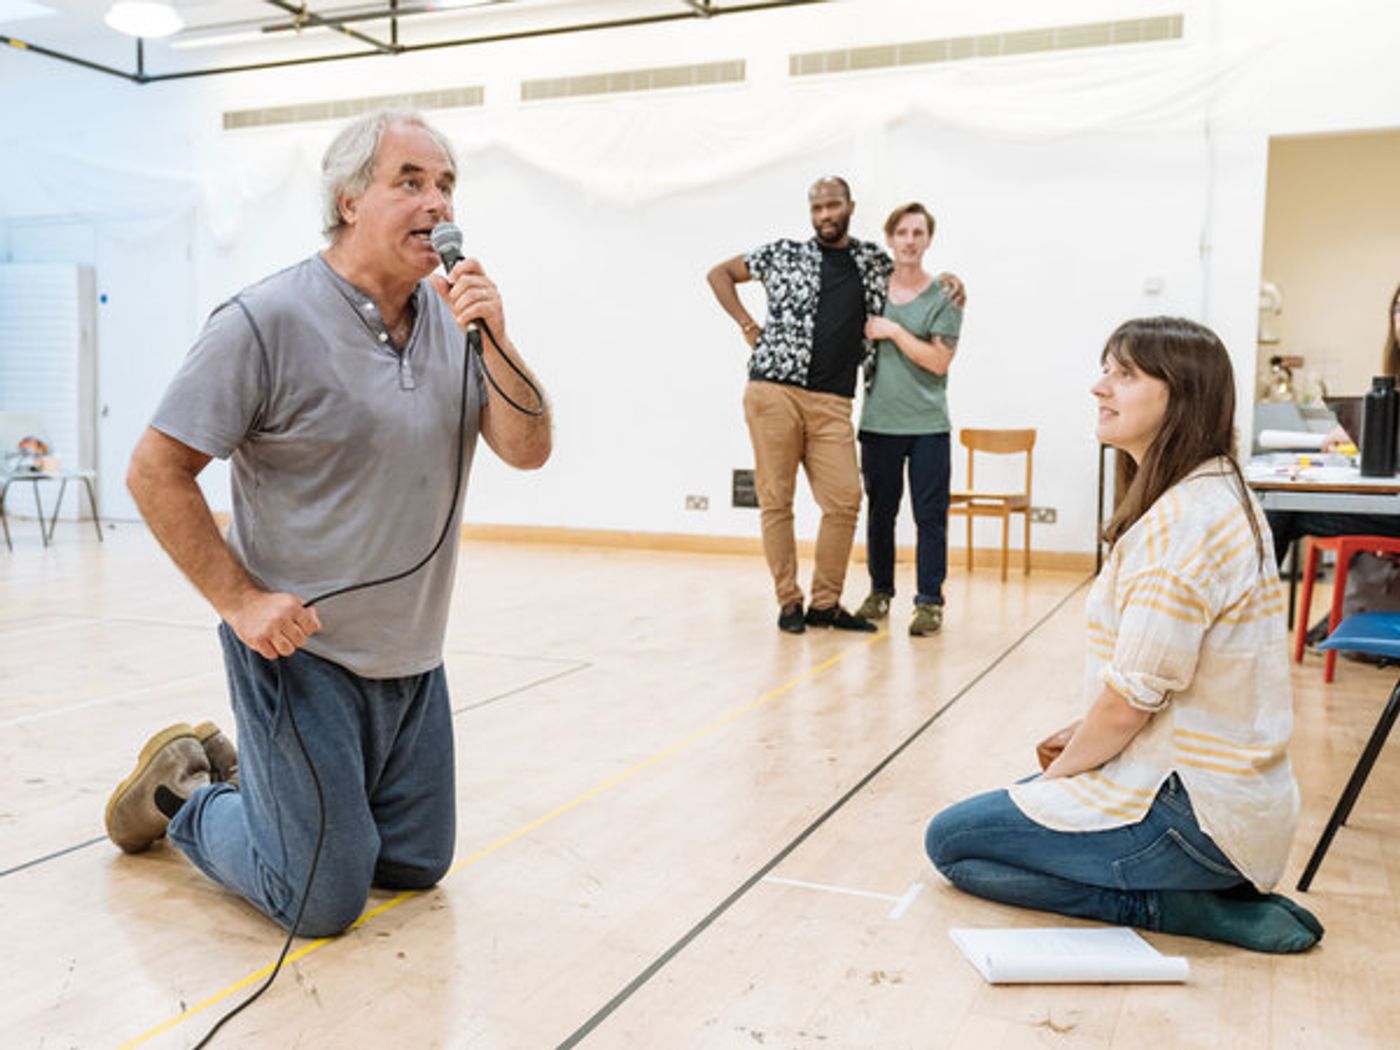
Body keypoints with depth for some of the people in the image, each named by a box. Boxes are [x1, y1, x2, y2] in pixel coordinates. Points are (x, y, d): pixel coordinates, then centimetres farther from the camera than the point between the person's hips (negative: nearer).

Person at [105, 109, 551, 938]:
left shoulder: (453, 321, 1)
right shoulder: (268, 323, -16)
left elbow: (527, 450, -6)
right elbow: (156, 472, -13)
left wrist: (495, 340, -20)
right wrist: (239, 601, -17)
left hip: (415, 660, 7)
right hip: (303, 652, -6)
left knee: (417, 866, 20)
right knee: (325, 904, 1)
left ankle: (235, 767, 37)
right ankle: (180, 794, 26)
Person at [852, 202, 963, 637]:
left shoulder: (944, 296, 0)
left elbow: (939, 361, -8)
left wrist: (894, 331, -12)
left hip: (927, 422, -2)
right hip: (879, 419, 2)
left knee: (930, 515, -3)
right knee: (880, 511, 9)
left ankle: (929, 601, 4)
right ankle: (880, 592, 22)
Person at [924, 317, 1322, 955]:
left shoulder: (1184, 519, -23)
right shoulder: (1216, 493, 9)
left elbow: (1133, 698, -22)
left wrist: (1063, 767, -4)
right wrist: (1081, 738, 9)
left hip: (1195, 817, -10)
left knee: (951, 841, -2)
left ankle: (1175, 908, -6)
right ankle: (1217, 889, 11)